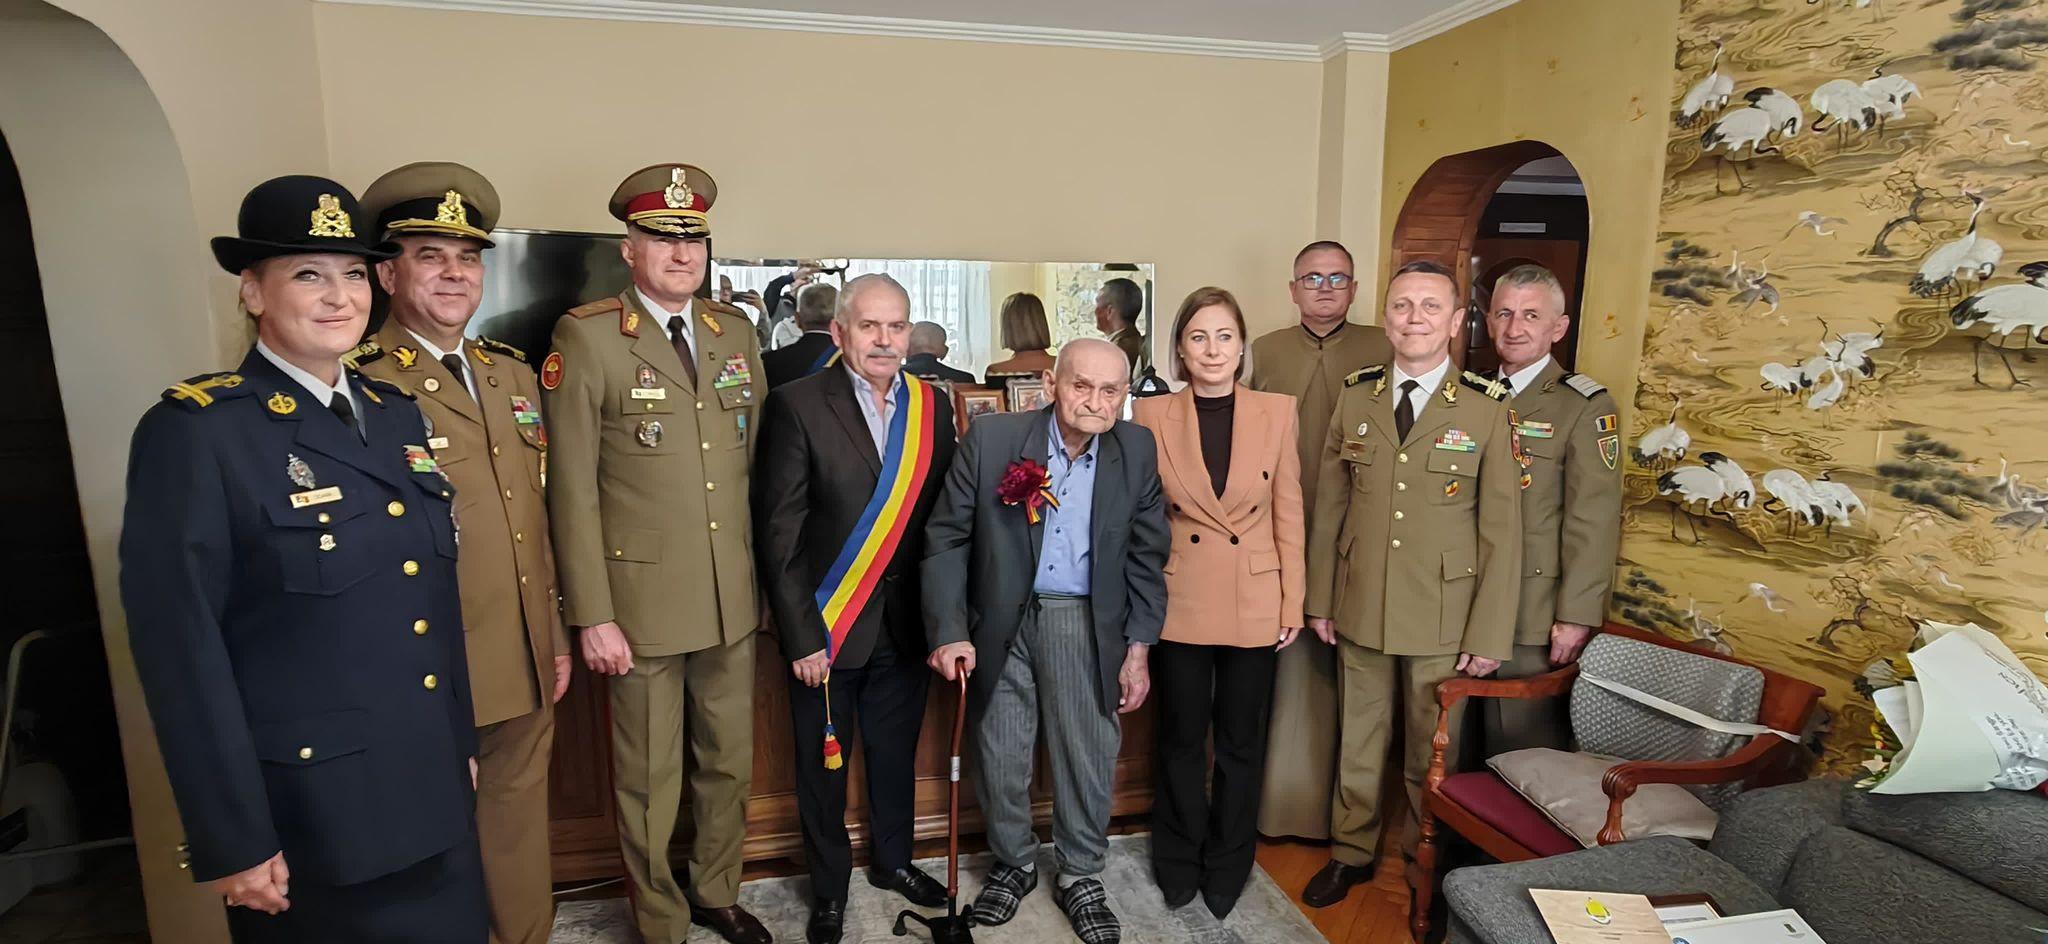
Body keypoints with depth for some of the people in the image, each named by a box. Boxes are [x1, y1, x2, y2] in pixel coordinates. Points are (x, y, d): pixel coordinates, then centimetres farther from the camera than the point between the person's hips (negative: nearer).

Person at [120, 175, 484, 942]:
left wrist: (463, 739, 12)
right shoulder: (194, 431, -14)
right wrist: (232, 841, -14)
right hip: (307, 819, -6)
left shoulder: (396, 413, 6)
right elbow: (182, 649, -15)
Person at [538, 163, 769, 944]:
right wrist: (592, 616, -11)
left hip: (733, 598, 5)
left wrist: (766, 575, 9)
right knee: (650, 782, 12)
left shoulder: (737, 332, 7)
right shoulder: (586, 337, -8)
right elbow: (572, 490, -9)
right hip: (641, 602, -4)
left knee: (729, 764, 19)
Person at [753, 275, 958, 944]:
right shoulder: (798, 405, -10)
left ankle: (894, 861, 44)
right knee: (822, 763, 14)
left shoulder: (933, 406, 2)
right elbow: (779, 530, -11)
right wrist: (801, 633, -13)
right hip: (827, 625, -3)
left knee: (896, 753, 19)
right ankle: (829, 888, 37)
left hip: (904, 624, 3)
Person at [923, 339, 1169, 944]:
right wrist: (949, 631, -12)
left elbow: (1146, 557, 4)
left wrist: (1138, 649, 2)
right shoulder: (991, 438, -10)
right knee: (1000, 756, 14)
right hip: (1001, 622, 0)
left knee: (1089, 758, 10)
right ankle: (1012, 864, 40)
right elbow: (946, 538, -6)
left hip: (1088, 625, 1)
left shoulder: (1138, 451, -3)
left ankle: (1081, 877, 35)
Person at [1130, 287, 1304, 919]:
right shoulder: (1153, 415, -4)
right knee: (1181, 739, 15)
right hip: (1178, 603, 0)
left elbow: (1288, 516, 1)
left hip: (1255, 604, 1)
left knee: (1241, 743, 14)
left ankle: (1227, 866, 36)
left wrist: (1293, 604, 0)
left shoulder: (1277, 411, -2)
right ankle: (1180, 860, 37)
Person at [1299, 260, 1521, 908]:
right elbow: (1328, 507, 5)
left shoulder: (1487, 410, -8)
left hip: (1443, 621, -2)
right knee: (1358, 740, 17)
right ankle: (1351, 852, 37)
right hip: (1359, 611, 3)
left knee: (1430, 753, 12)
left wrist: (1489, 635, -8)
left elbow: (1501, 531, -7)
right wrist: (1320, 600, 5)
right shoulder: (1354, 398, 1)